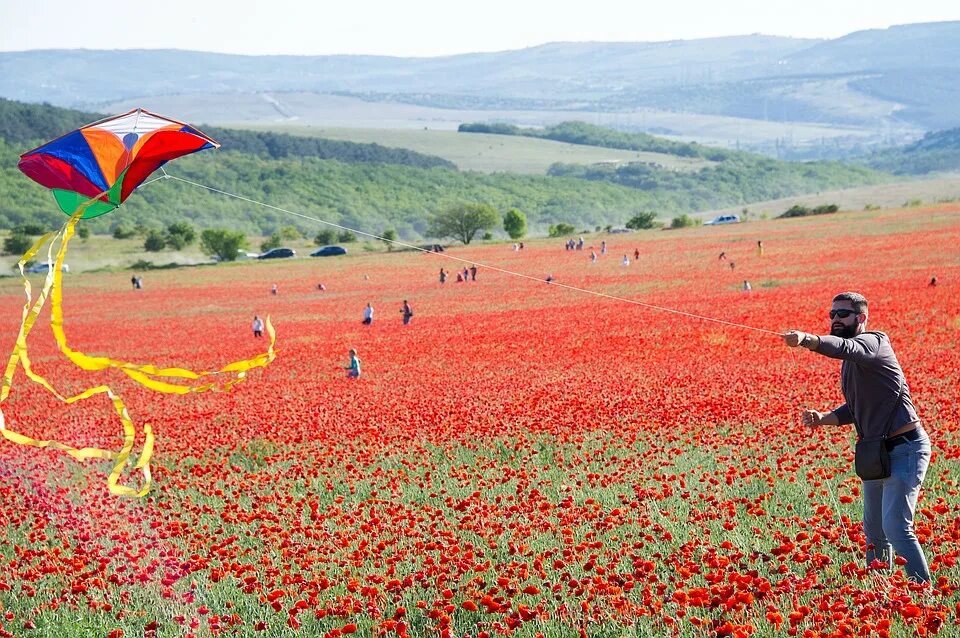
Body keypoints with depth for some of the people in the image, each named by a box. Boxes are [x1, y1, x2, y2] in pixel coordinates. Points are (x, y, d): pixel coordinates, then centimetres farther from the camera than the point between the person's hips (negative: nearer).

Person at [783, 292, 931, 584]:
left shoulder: (874, 342, -14)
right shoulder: (850, 361, 13)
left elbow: (844, 347, -38)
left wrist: (806, 339, -56)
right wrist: (822, 418, 2)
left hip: (905, 449, -10)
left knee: (896, 527, -18)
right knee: (874, 530, 17)